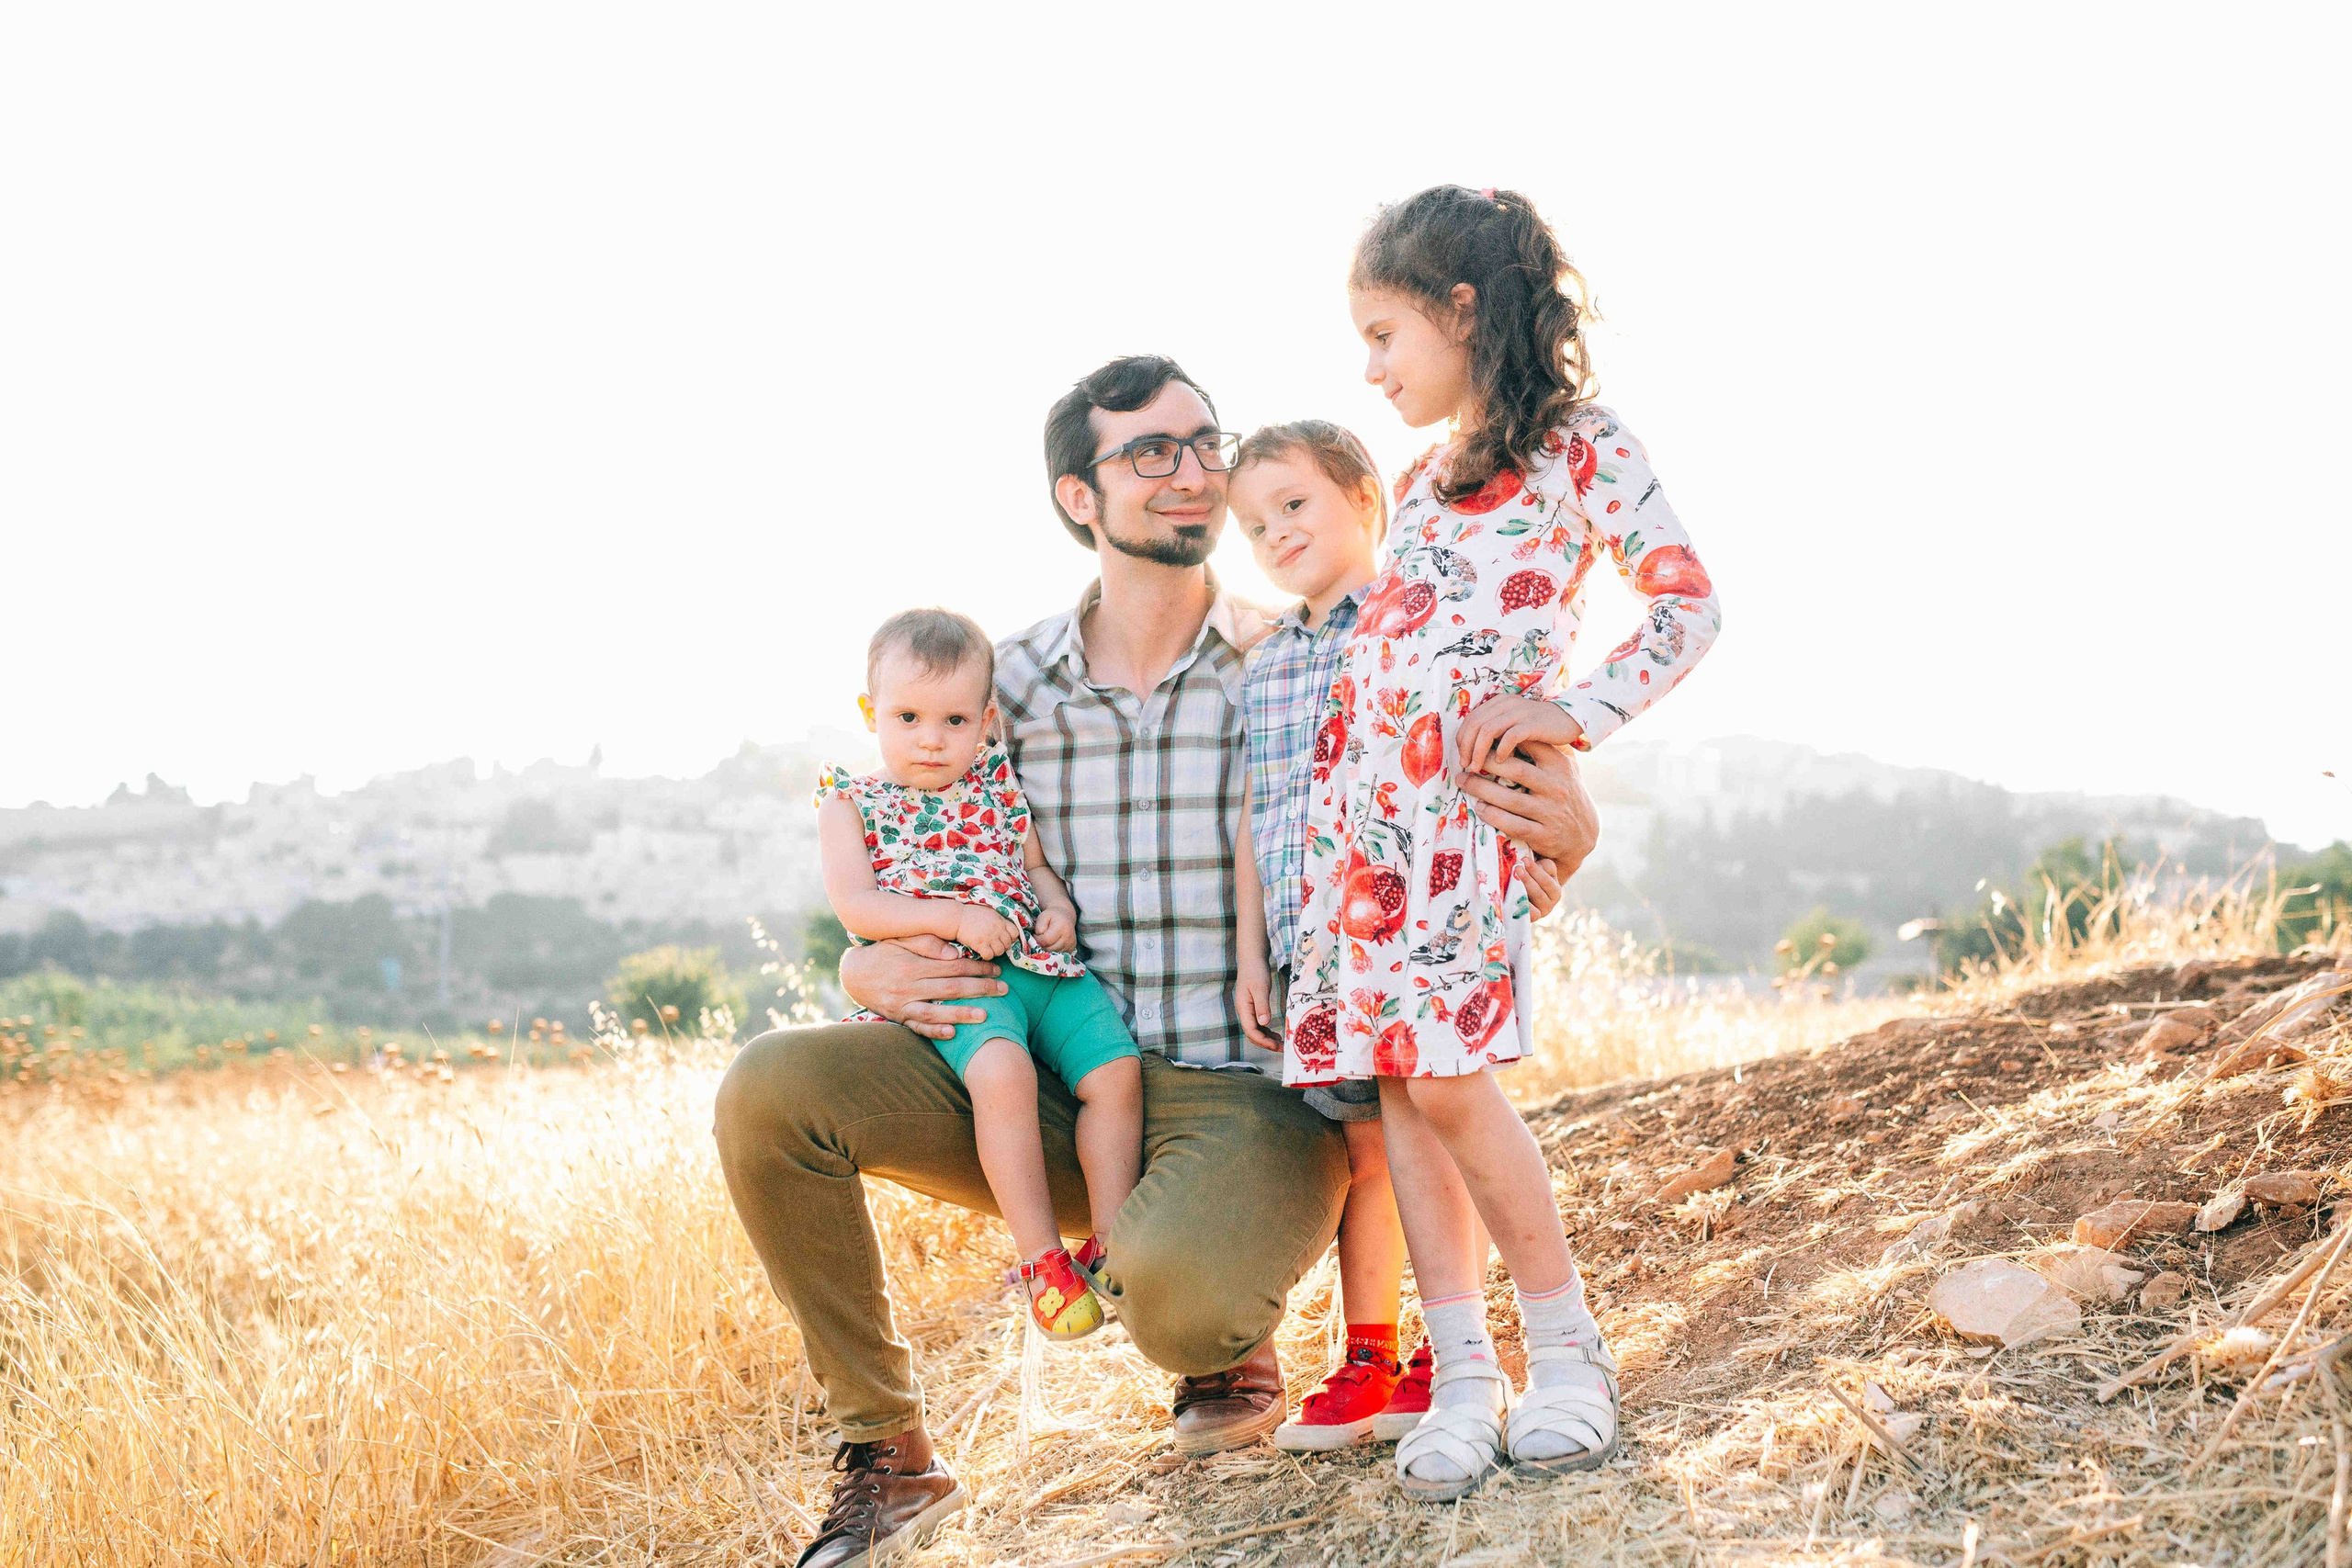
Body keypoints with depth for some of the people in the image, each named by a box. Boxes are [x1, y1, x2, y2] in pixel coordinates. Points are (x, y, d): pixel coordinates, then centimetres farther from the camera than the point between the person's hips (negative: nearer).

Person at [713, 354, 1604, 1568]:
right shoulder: (1007, 686, 6)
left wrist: (1565, 832, -26)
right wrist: (875, 970, -7)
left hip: (1246, 1100, -4)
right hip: (1051, 1095, 4)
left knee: (1172, 1298, -36)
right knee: (769, 1092, -15)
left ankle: (1233, 1334, 6)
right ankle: (887, 1456, -2)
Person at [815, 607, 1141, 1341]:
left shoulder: (997, 781, 18)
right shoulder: (851, 803, 7)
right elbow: (854, 907, -4)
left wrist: (1059, 907, 0)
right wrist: (954, 916, -15)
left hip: (1039, 964, 5)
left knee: (1115, 1068, -16)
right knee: (1001, 1071, -34)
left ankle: (1110, 1245, -5)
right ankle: (1042, 1258, -27)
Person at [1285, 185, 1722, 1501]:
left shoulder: (1580, 446, 1)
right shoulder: (1424, 478, 22)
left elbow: (1691, 608, -3)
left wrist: (1578, 712, -11)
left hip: (1470, 796, -7)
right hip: (1360, 792, 7)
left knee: (1444, 1075, -16)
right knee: (1396, 1079, -1)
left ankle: (1569, 1348, 0)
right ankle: (1463, 1376, 3)